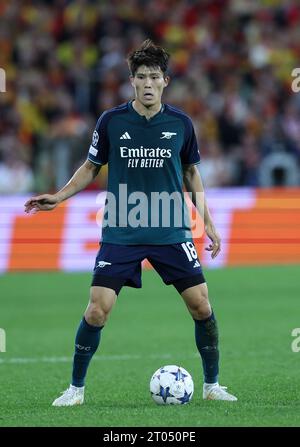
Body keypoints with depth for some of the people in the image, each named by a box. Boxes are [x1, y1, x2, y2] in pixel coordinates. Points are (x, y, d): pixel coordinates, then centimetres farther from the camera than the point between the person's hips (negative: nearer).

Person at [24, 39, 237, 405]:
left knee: (201, 305, -4)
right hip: (121, 234, -1)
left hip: (171, 234, 1)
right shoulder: (111, 121, -3)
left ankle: (212, 385, 14)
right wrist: (59, 197, -2)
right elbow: (91, 167, 10)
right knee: (97, 309, -9)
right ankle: (76, 388, 8)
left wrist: (207, 221, 12)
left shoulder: (180, 123, 1)